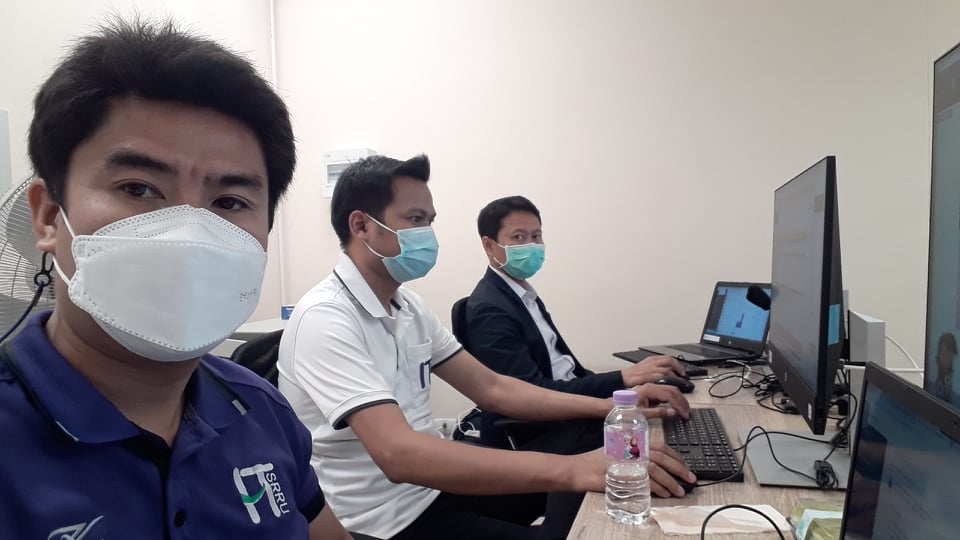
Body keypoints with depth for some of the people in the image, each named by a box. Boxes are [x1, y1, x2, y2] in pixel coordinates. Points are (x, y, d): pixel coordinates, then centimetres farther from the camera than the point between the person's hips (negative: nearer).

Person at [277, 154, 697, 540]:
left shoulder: (407, 305, 4)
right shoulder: (325, 319, -23)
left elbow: (492, 389, 5)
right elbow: (398, 454, -35)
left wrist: (612, 406, -4)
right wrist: (569, 469, -41)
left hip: (431, 483, 8)